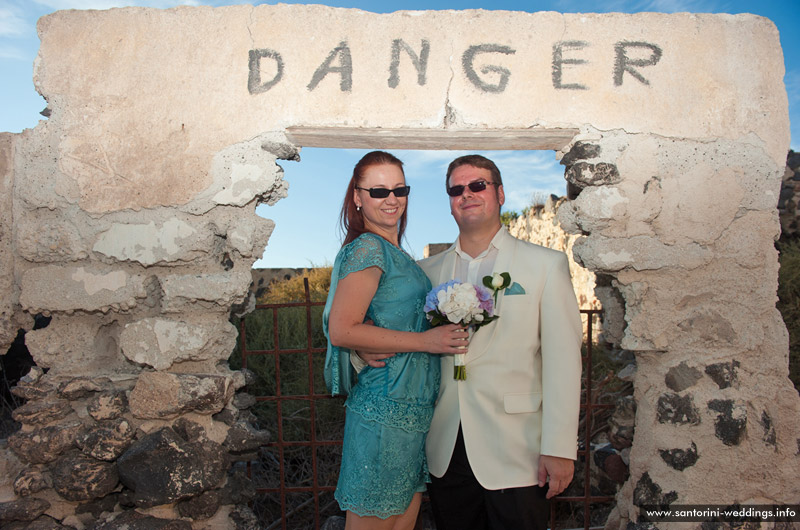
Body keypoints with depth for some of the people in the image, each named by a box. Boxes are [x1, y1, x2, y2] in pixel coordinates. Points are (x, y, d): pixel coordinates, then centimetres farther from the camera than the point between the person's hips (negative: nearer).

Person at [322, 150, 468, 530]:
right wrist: (424, 340, -18)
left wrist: (447, 328, 3)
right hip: (386, 408, -9)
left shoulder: (394, 253, 16)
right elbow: (342, 330, -20)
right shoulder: (368, 248, -12)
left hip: (412, 409, 9)